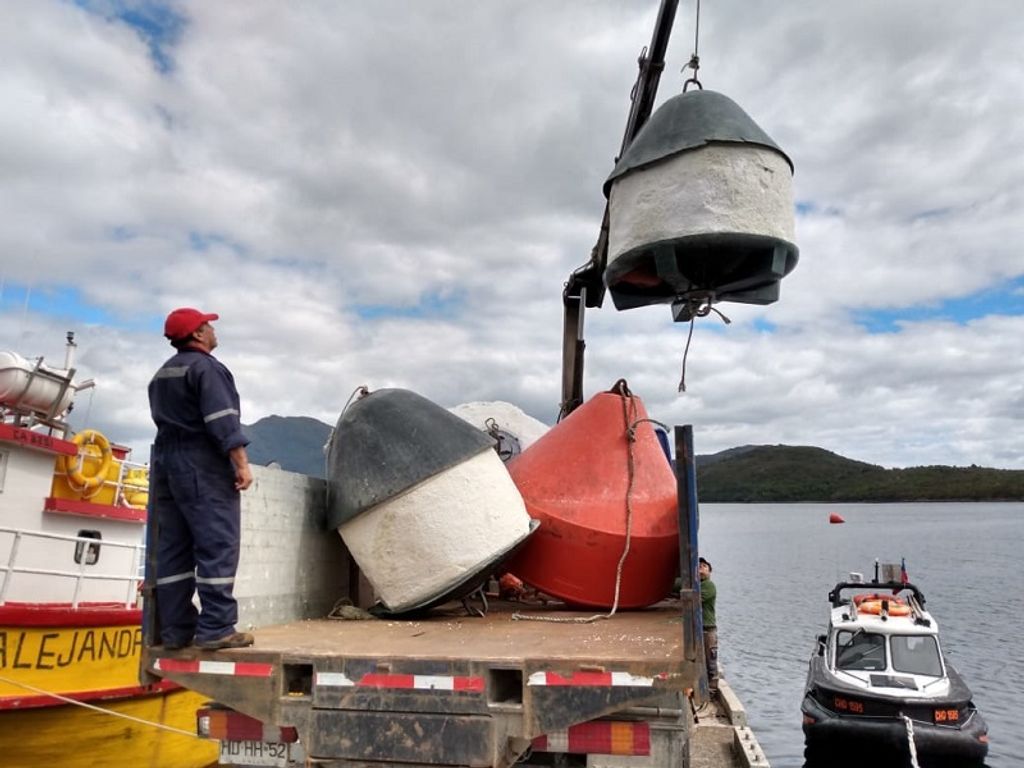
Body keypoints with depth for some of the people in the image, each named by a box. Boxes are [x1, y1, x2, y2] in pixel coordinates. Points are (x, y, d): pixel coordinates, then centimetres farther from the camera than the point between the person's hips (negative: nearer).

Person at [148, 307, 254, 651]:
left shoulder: (162, 374, 21)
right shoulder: (206, 367, -8)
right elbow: (222, 420, -19)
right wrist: (241, 463, -21)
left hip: (165, 464, 9)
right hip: (203, 467, -9)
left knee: (172, 551, 7)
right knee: (217, 546, -9)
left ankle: (175, 629, 9)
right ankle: (215, 628, -11)